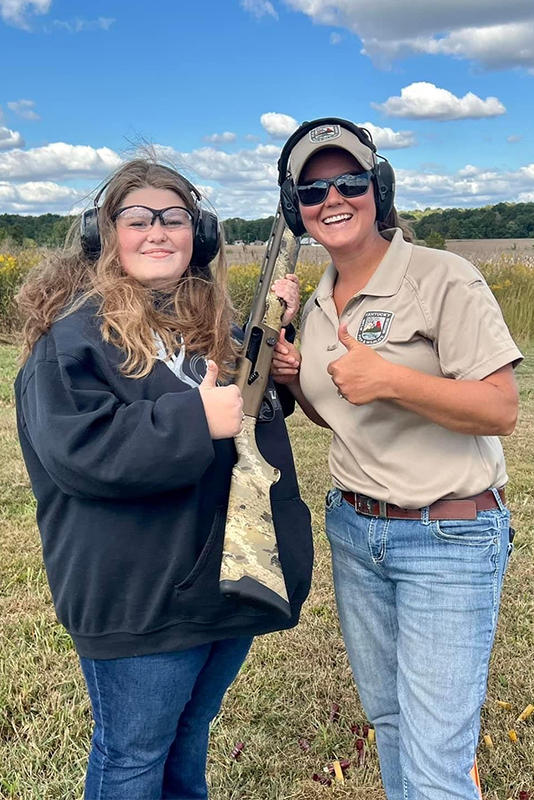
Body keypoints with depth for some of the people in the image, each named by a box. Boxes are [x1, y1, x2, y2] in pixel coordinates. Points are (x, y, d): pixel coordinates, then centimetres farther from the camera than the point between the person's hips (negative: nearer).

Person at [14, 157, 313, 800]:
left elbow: (261, 408, 19)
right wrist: (197, 419, -28)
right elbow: (72, 447, -24)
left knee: (191, 735, 26)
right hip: (140, 599, -7)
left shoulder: (213, 323, 9)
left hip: (227, 577, 7)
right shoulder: (76, 331, -13)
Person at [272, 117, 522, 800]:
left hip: (449, 538, -6)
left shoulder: (444, 280, -14)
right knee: (386, 718, 22)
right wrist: (294, 379, 0)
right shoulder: (316, 308, 8)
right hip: (352, 530, 7)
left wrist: (391, 380, -27)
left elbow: (501, 411, -17)